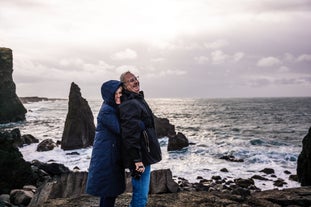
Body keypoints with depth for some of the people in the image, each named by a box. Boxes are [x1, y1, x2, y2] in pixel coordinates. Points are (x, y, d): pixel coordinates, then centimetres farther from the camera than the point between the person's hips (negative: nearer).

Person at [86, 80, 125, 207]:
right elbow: (120, 130, -22)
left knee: (111, 189, 18)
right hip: (106, 157, -9)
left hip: (113, 156, 9)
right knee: (108, 190, 0)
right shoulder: (106, 111, -18)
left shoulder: (114, 108, 10)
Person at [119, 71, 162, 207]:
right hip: (140, 157, -10)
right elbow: (130, 134, -25)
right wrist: (137, 160, -26)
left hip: (144, 155, 10)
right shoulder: (129, 104, -18)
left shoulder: (138, 100, 15)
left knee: (139, 194, 21)